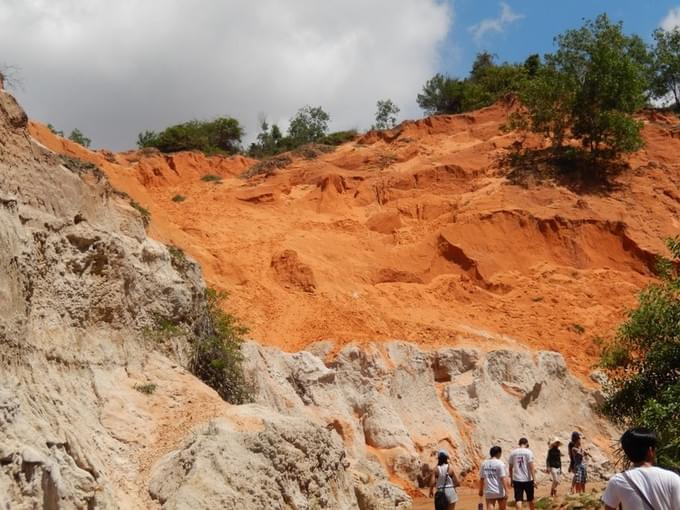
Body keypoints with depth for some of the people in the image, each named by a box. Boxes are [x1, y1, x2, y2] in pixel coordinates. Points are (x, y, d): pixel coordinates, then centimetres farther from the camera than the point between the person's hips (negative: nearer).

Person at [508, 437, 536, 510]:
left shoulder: (513, 452, 4)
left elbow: (510, 468, 8)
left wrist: (512, 480, 16)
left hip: (517, 480, 2)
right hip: (527, 479, -2)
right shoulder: (528, 452, -6)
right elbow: (531, 467, -12)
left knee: (518, 500, -1)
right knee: (530, 499, 16)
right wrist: (534, 479, -10)